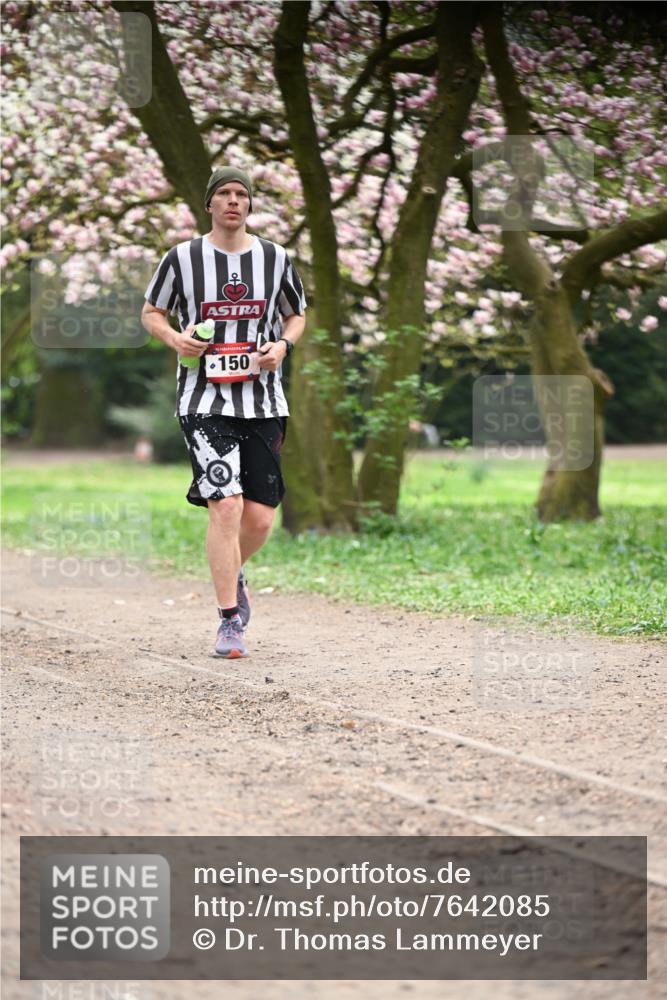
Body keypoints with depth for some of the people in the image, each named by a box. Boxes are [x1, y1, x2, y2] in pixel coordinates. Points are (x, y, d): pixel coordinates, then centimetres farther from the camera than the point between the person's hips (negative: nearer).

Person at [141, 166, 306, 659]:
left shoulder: (276, 258, 7)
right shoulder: (183, 257, 1)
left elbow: (296, 316, 19)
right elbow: (151, 312, 12)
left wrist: (283, 345, -3)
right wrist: (176, 338, -9)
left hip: (262, 401, 3)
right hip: (204, 401, -3)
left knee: (260, 517, 2)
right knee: (225, 507, -15)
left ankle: (232, 572, 37)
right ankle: (230, 623, -6)